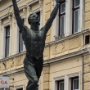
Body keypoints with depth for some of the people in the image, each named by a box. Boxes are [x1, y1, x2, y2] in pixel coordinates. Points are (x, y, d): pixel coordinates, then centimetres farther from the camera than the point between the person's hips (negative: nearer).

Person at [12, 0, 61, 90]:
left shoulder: (43, 31, 12)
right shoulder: (26, 30, 2)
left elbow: (52, 17, 17)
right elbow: (17, 16, -3)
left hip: (39, 62, 5)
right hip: (29, 62, -5)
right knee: (34, 81, -28)